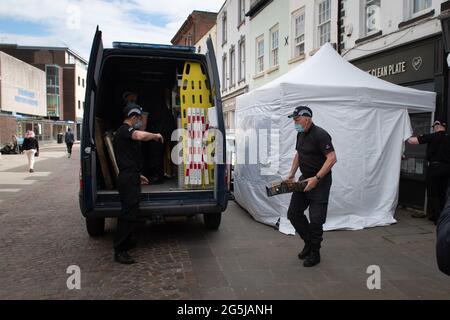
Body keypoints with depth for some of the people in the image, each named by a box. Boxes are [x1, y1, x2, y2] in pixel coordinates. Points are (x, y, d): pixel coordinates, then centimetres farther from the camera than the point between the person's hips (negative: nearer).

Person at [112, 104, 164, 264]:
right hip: (129, 179, -11)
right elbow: (140, 135, -37)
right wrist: (155, 135, -19)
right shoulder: (125, 129, -11)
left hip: (129, 177, 11)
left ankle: (127, 241, 35)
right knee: (129, 212, -8)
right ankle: (120, 251, -3)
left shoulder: (123, 131, 22)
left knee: (129, 210, 20)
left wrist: (137, 175, 29)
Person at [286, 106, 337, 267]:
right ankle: (309, 242, 26)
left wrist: (316, 179, -27)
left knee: (316, 219, -3)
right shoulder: (300, 134, 8)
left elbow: (332, 158, -24)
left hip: (320, 181, -8)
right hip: (305, 179, 8)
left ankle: (314, 253, 15)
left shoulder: (320, 135, -19)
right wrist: (292, 174, 11)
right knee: (293, 213, 7)